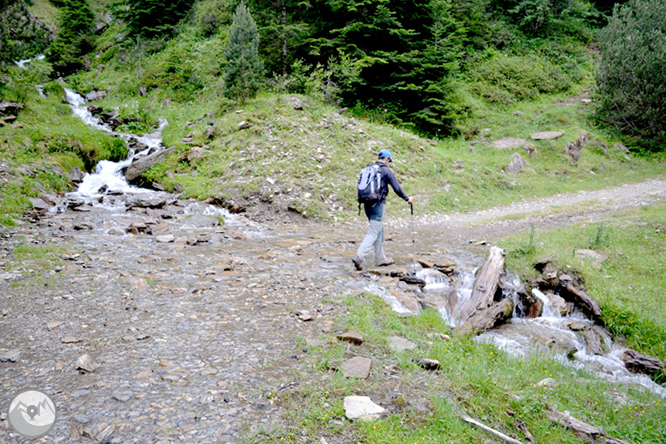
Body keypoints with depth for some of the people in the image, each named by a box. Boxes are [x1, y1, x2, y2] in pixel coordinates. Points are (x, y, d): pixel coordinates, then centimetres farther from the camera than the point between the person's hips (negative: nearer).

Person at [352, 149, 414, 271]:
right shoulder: (386, 170, -5)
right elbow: (397, 188, -3)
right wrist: (407, 199, 12)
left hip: (367, 204, 7)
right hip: (378, 205, -7)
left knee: (379, 232, 18)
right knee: (373, 233, -7)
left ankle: (380, 259, 24)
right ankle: (359, 256, -21)